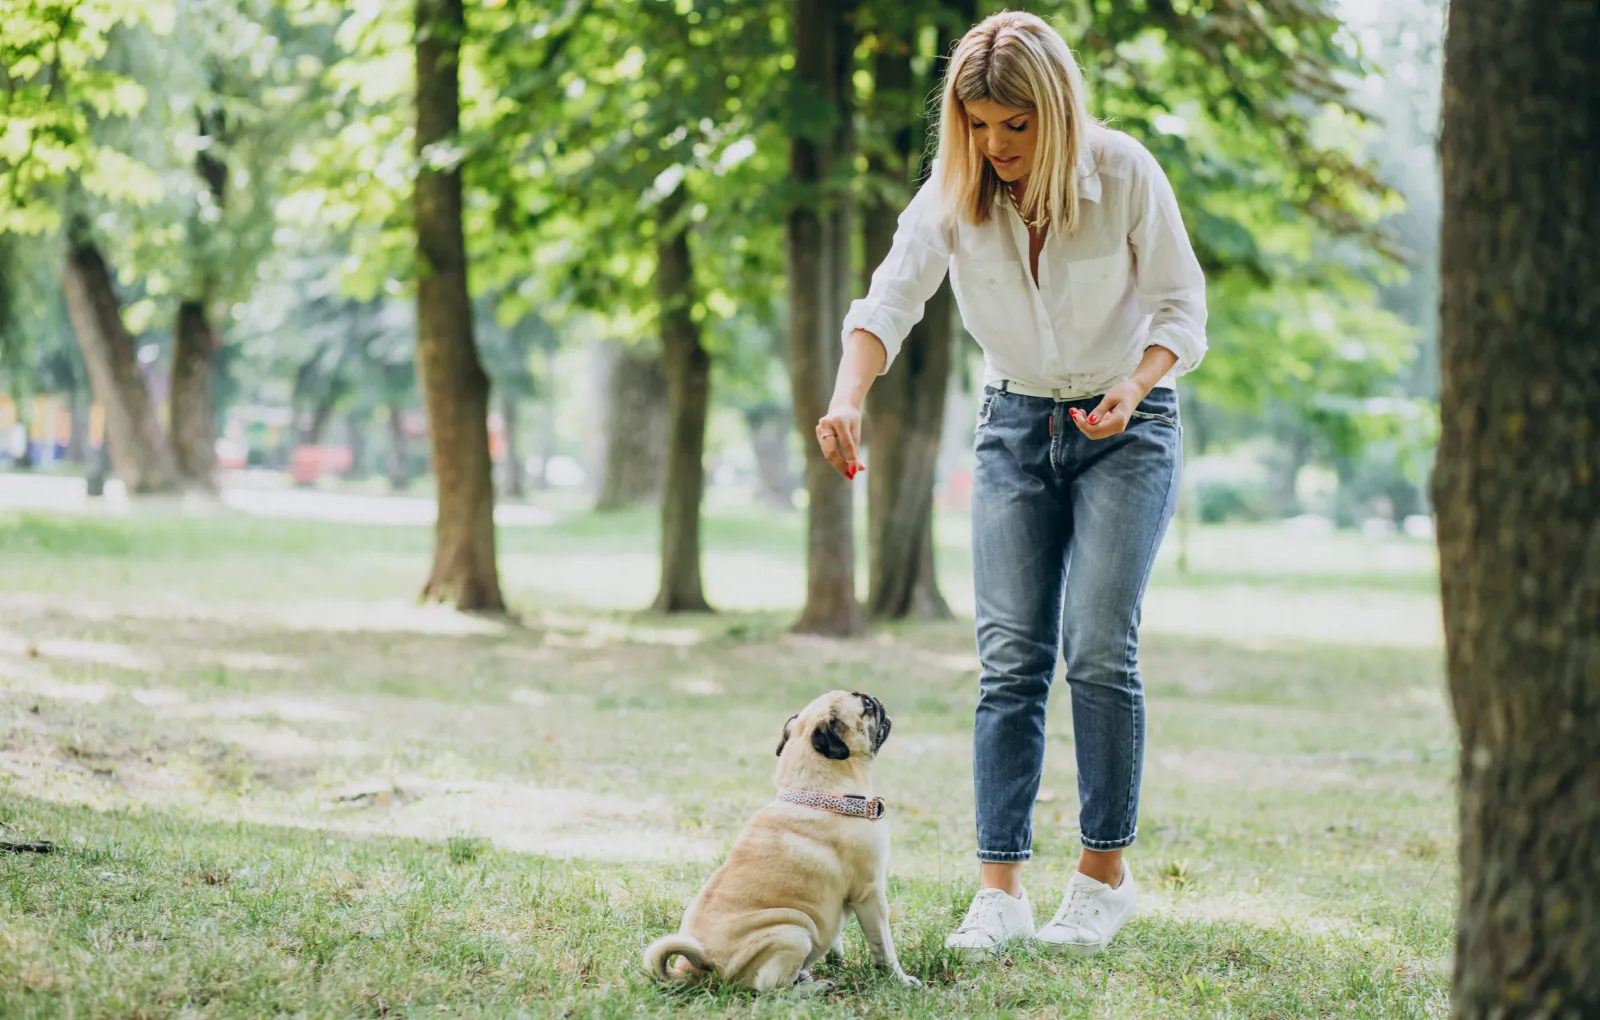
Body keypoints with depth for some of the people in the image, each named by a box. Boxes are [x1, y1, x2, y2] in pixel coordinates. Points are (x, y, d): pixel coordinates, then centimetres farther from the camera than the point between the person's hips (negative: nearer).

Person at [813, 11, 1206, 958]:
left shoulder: (1125, 173, -16)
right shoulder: (955, 191, -10)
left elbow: (1182, 306, -8)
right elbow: (890, 299, -20)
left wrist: (1134, 387, -27)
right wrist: (848, 398, -38)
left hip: (1127, 425, -3)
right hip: (1017, 424, 3)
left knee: (1100, 645, -12)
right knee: (1010, 657, -5)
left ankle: (1105, 872, 0)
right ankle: (1000, 887, -6)